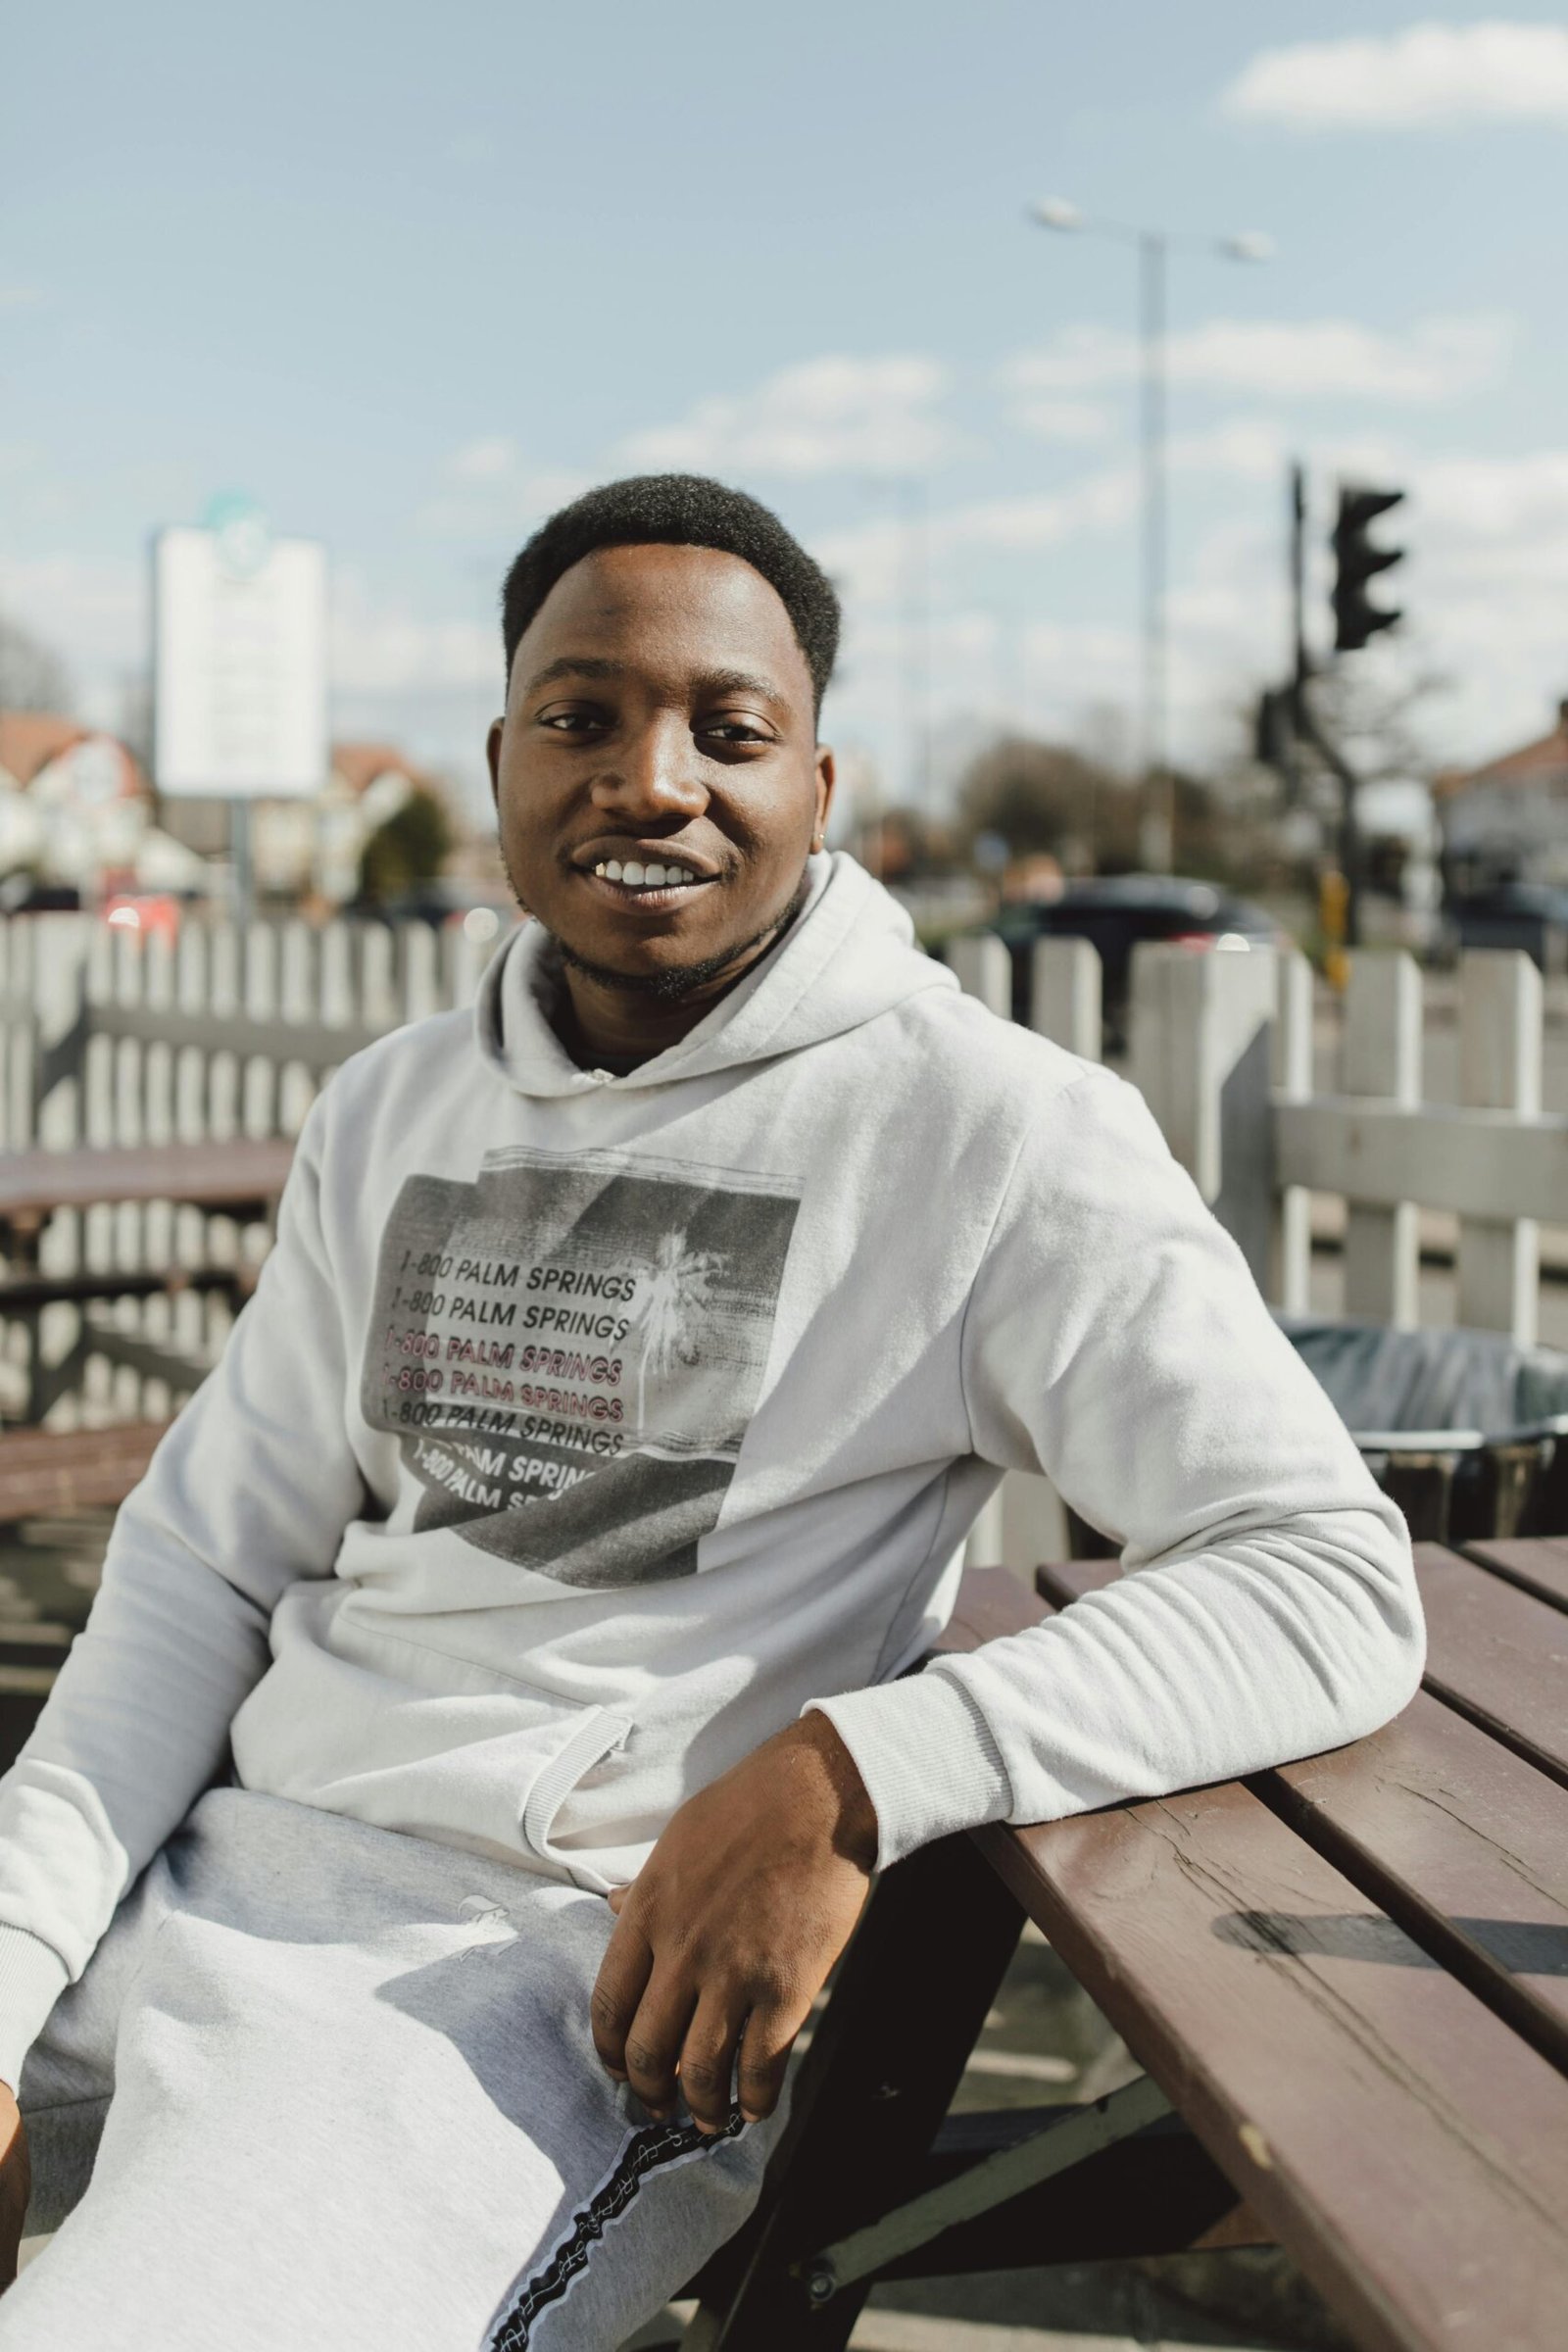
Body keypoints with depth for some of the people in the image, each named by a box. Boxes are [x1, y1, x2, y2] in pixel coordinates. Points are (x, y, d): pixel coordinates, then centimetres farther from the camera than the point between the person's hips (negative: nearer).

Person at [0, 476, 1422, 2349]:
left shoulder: (993, 1135, -7)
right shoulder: (393, 1110, 12)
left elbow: (1338, 1590, -13)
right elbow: (210, 1561, 11)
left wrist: (844, 1777, -24)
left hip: (549, 1968, -5)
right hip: (196, 1883, 6)